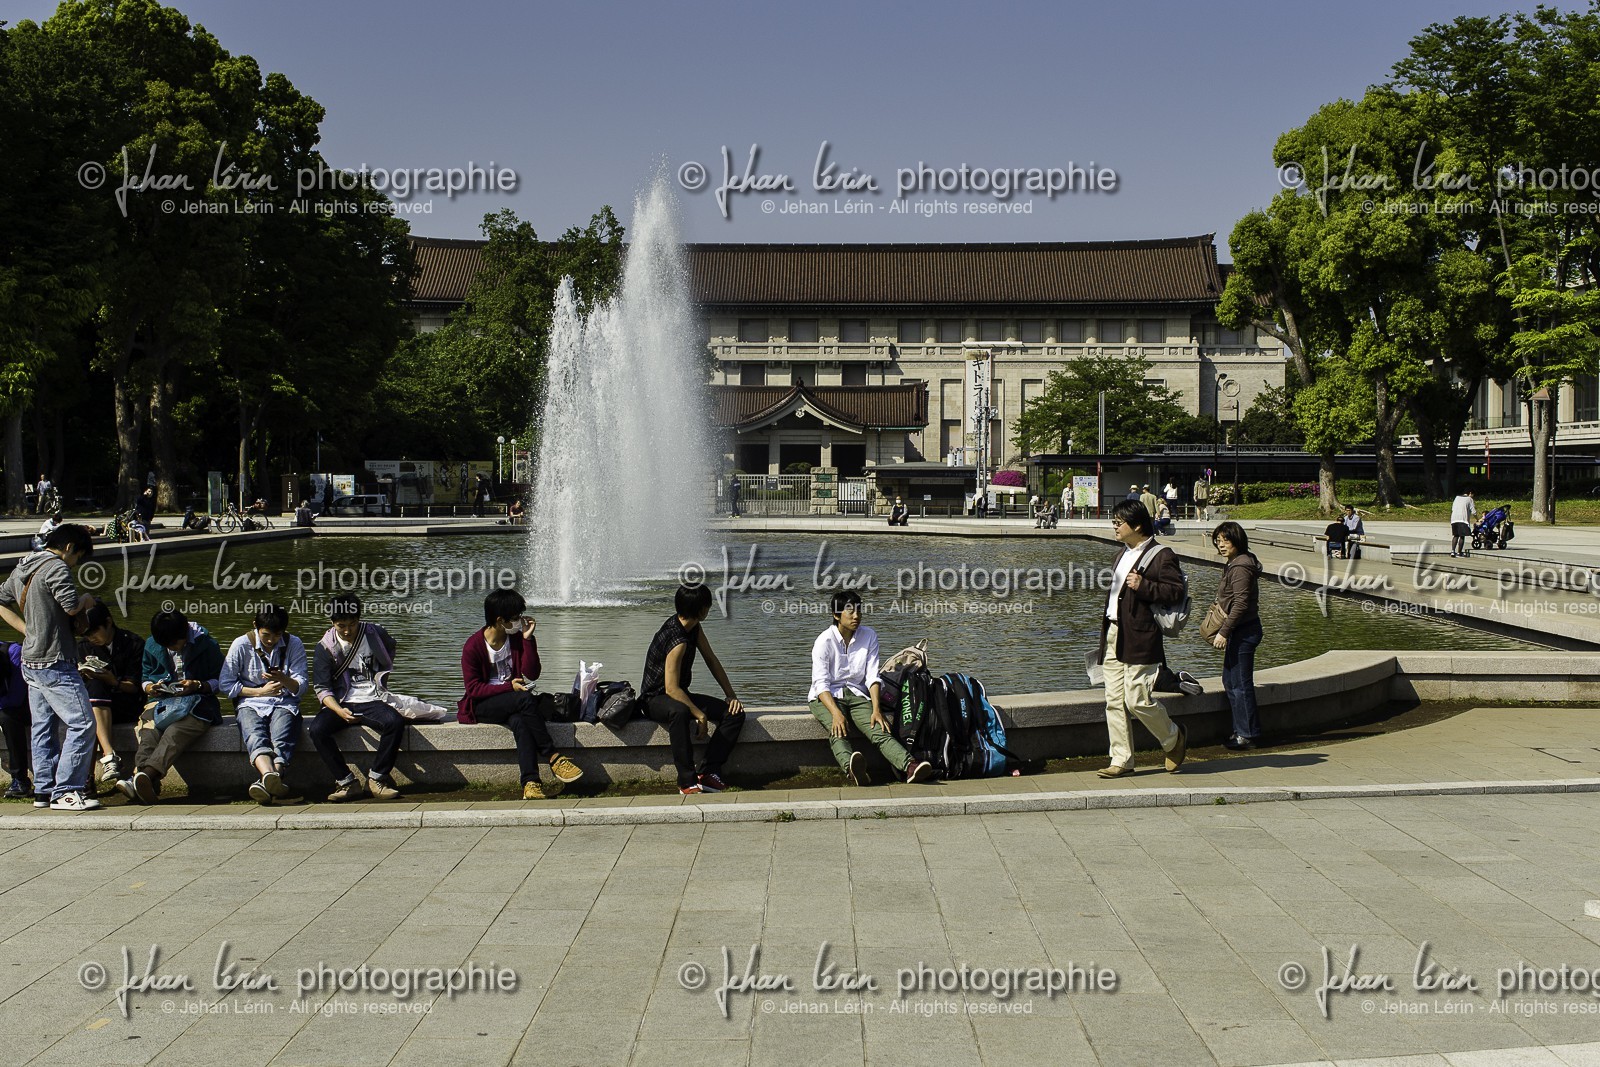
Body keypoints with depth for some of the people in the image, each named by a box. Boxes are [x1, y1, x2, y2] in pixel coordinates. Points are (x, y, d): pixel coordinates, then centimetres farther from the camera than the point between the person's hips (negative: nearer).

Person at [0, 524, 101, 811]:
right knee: (82, 723, -8)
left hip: (31, 661, 10)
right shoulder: (55, 567, -12)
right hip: (54, 663, -10)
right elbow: (71, 605, -22)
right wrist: (86, 599, 0)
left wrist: (28, 629, 16)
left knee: (43, 727, 13)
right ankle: (65, 791, -9)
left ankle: (43, 790, 16)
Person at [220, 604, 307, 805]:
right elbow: (227, 685, 2)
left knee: (282, 740, -34)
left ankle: (266, 783, -60)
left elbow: (301, 686, 0)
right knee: (256, 737, -35)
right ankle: (270, 775, -65)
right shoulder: (241, 644, 1)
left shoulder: (294, 645, 3)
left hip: (284, 704, 0)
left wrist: (284, 680, -22)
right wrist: (261, 691, -5)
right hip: (250, 704, 0)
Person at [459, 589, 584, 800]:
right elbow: (473, 688, -12)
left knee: (519, 722, -34)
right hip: (482, 706, -3)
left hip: (512, 706, 4)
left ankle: (530, 782, -46)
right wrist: (509, 687, -21)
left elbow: (532, 674, -6)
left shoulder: (517, 638, 2)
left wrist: (528, 639, -12)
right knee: (526, 699, -33)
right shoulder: (473, 646, -10)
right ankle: (552, 758, -29)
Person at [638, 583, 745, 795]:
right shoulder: (678, 641, -27)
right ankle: (687, 781, -38)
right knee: (679, 711, -44)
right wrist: (699, 715, -25)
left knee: (735, 713, -8)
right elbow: (671, 689, -30)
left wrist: (731, 696, 2)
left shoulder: (694, 627, 1)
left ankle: (708, 772, -14)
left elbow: (712, 660, 9)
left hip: (680, 695, 9)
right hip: (655, 699, -9)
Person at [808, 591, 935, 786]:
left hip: (857, 695, 4)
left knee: (879, 730, -26)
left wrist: (876, 709, -15)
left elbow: (872, 676, 0)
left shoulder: (869, 636, 4)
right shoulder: (824, 641, -8)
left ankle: (910, 766, -51)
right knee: (838, 732, -36)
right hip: (826, 697, -3)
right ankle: (851, 769, -67)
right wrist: (836, 713, -31)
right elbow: (821, 683, -15)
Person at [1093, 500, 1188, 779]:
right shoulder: (1124, 554, 21)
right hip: (1114, 638, 8)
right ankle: (1121, 760, 11)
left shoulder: (1161, 555, -7)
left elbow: (1176, 590, -15)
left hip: (1140, 640, -8)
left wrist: (1143, 586, -22)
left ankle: (1174, 738, 18)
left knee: (1138, 700, -8)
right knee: (1114, 702, 5)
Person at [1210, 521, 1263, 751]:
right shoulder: (1234, 564, 14)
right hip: (1239, 631, 11)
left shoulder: (1240, 567, -18)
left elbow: (1240, 604, -23)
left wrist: (1223, 632, -21)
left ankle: (1247, 735, 5)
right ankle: (1241, 731, 24)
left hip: (1244, 631, -11)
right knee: (1230, 681, 16)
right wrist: (1225, 632, 21)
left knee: (1240, 683, -3)